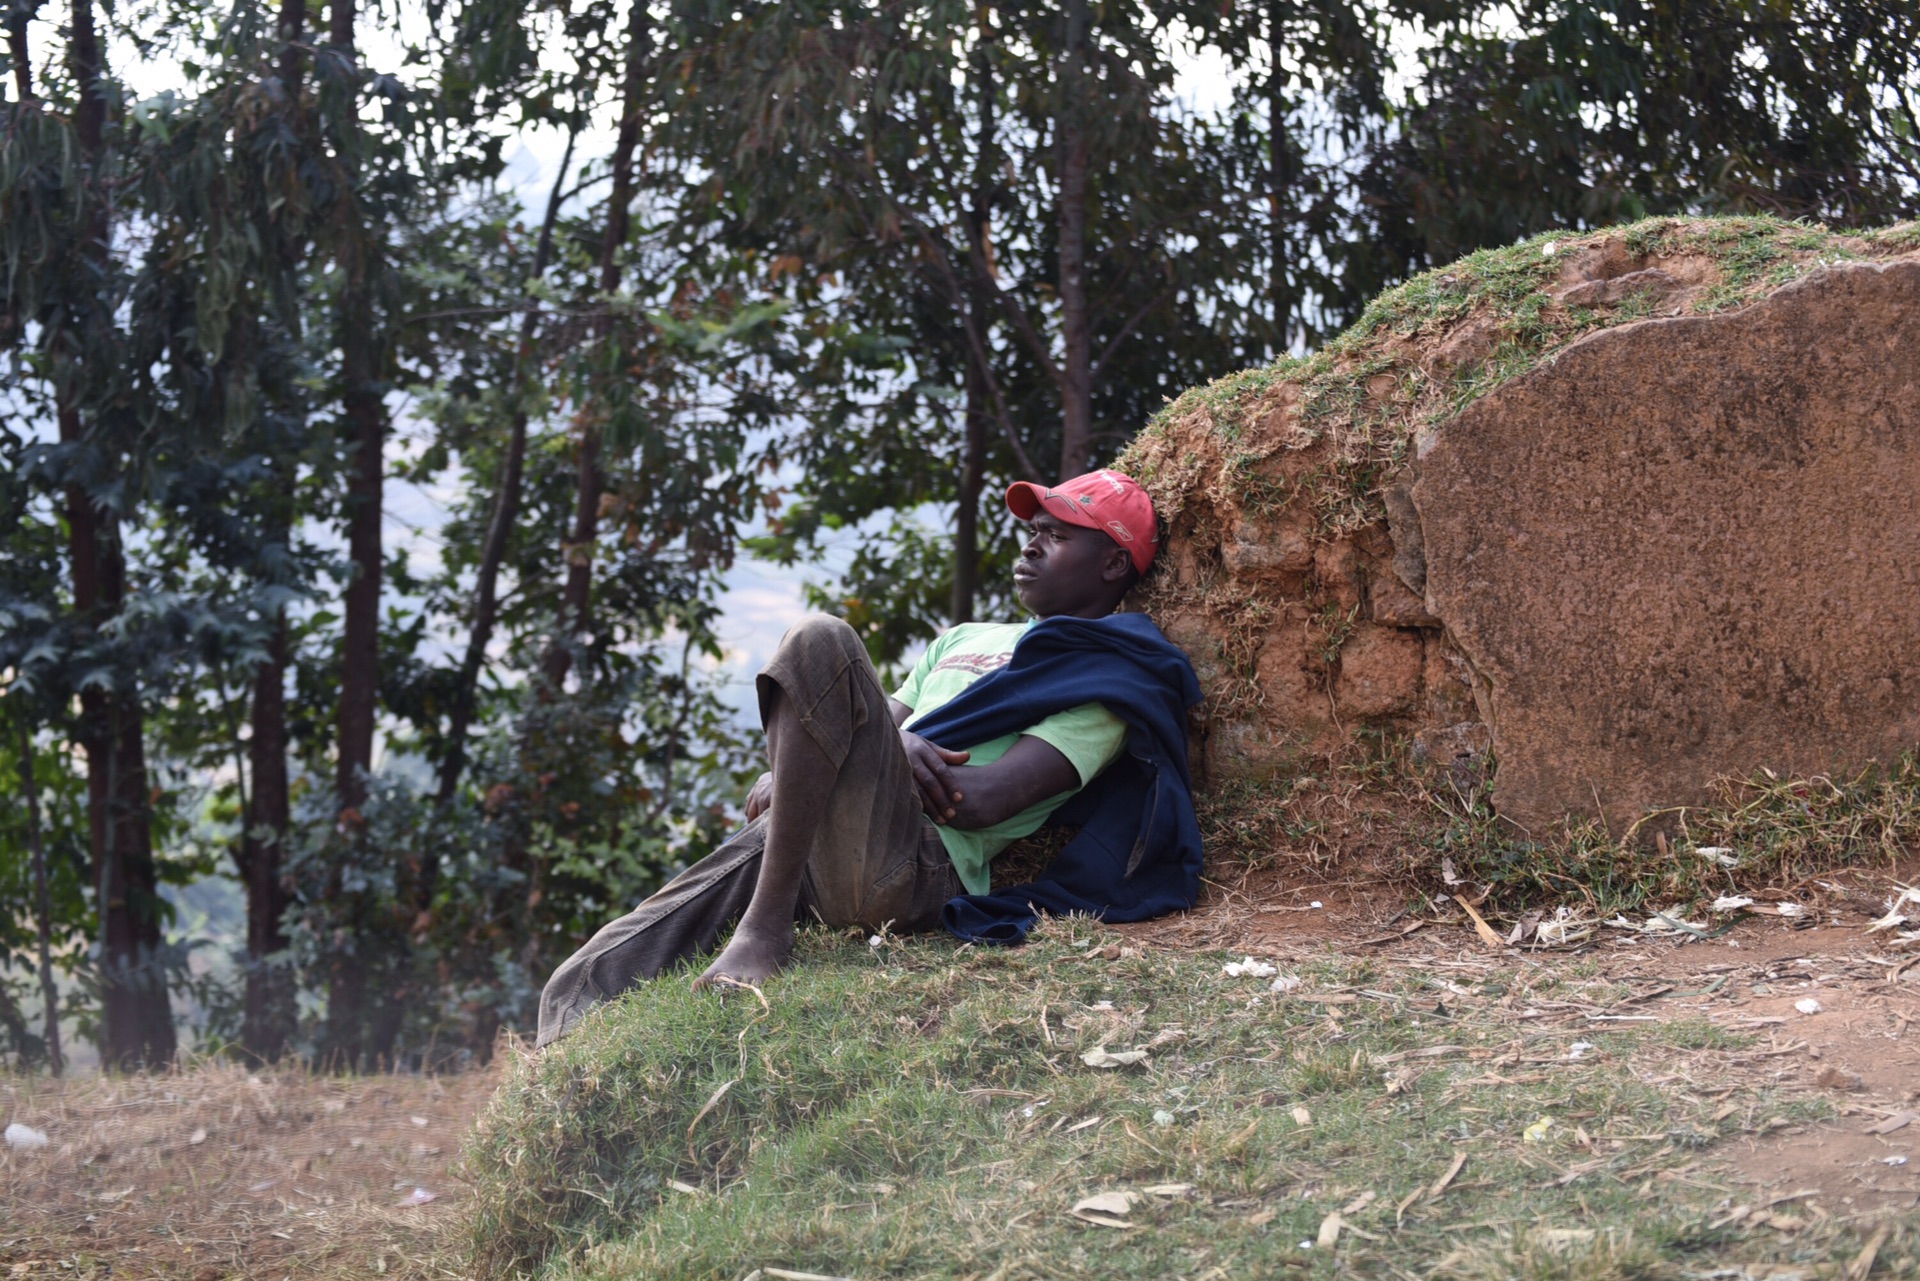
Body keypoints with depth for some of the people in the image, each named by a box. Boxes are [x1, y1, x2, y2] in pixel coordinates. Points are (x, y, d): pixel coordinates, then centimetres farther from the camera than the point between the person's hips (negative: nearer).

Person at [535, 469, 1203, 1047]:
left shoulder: (1105, 677, 8)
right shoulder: (965, 638, 34)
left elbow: (986, 801, -8)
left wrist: (883, 745, 2)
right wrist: (789, 771, 2)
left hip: (919, 866, -8)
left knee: (821, 643, -29)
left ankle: (766, 927, -27)